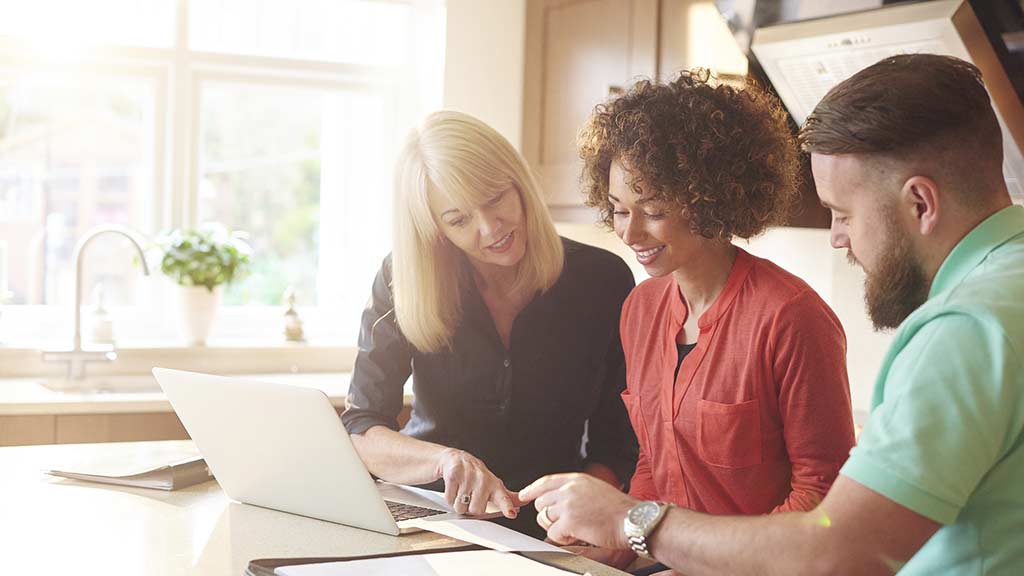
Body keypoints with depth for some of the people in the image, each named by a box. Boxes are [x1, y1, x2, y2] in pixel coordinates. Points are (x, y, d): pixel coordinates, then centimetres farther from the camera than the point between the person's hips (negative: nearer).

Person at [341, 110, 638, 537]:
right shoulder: (402, 281, -5)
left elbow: (616, 442, 0)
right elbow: (358, 431, -9)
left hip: (544, 534, 0)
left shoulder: (603, 281, -5)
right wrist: (446, 459, -29)